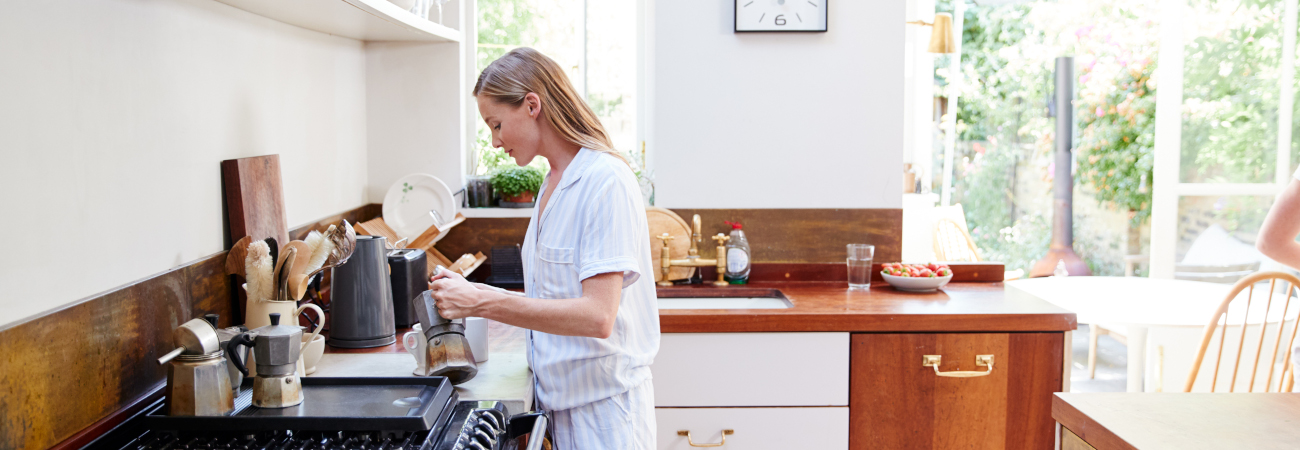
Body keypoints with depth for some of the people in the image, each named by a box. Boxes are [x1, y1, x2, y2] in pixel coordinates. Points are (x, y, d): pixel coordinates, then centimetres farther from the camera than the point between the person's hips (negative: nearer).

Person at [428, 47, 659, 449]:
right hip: (561, 397, 8)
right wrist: (473, 297, 3)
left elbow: (597, 316, -26)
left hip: (602, 405, -8)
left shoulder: (605, 180, -18)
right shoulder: (554, 182, 10)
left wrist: (482, 302, -25)